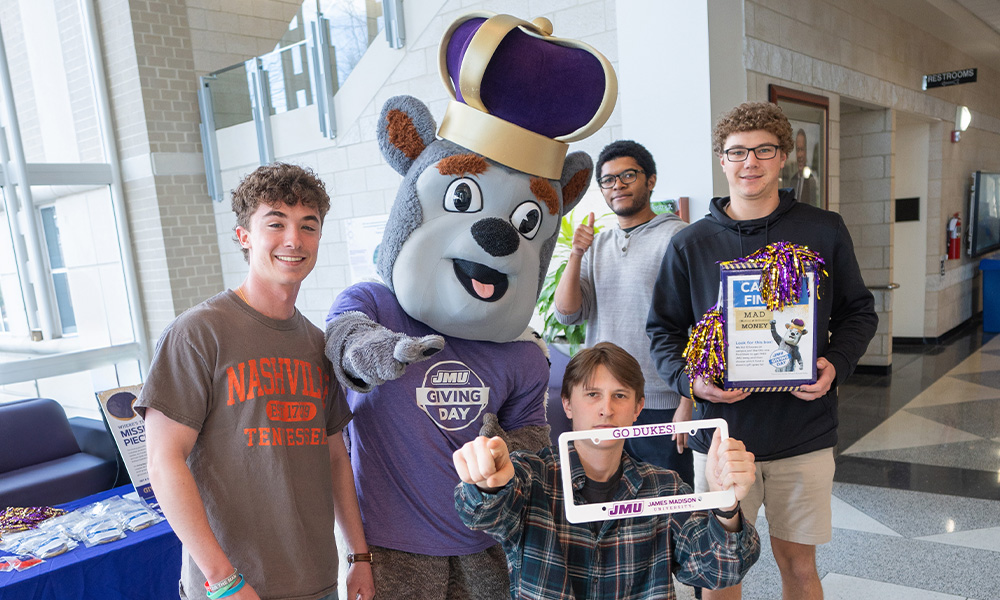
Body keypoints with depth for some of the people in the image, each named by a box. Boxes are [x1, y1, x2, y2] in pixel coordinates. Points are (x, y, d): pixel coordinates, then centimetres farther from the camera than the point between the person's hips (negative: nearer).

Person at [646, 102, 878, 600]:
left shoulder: (824, 232, 2)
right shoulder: (690, 245, 0)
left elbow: (859, 312, 9)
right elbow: (663, 330, 4)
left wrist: (836, 364, -10)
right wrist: (690, 378, -14)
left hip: (804, 433, 1)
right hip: (721, 431, 0)